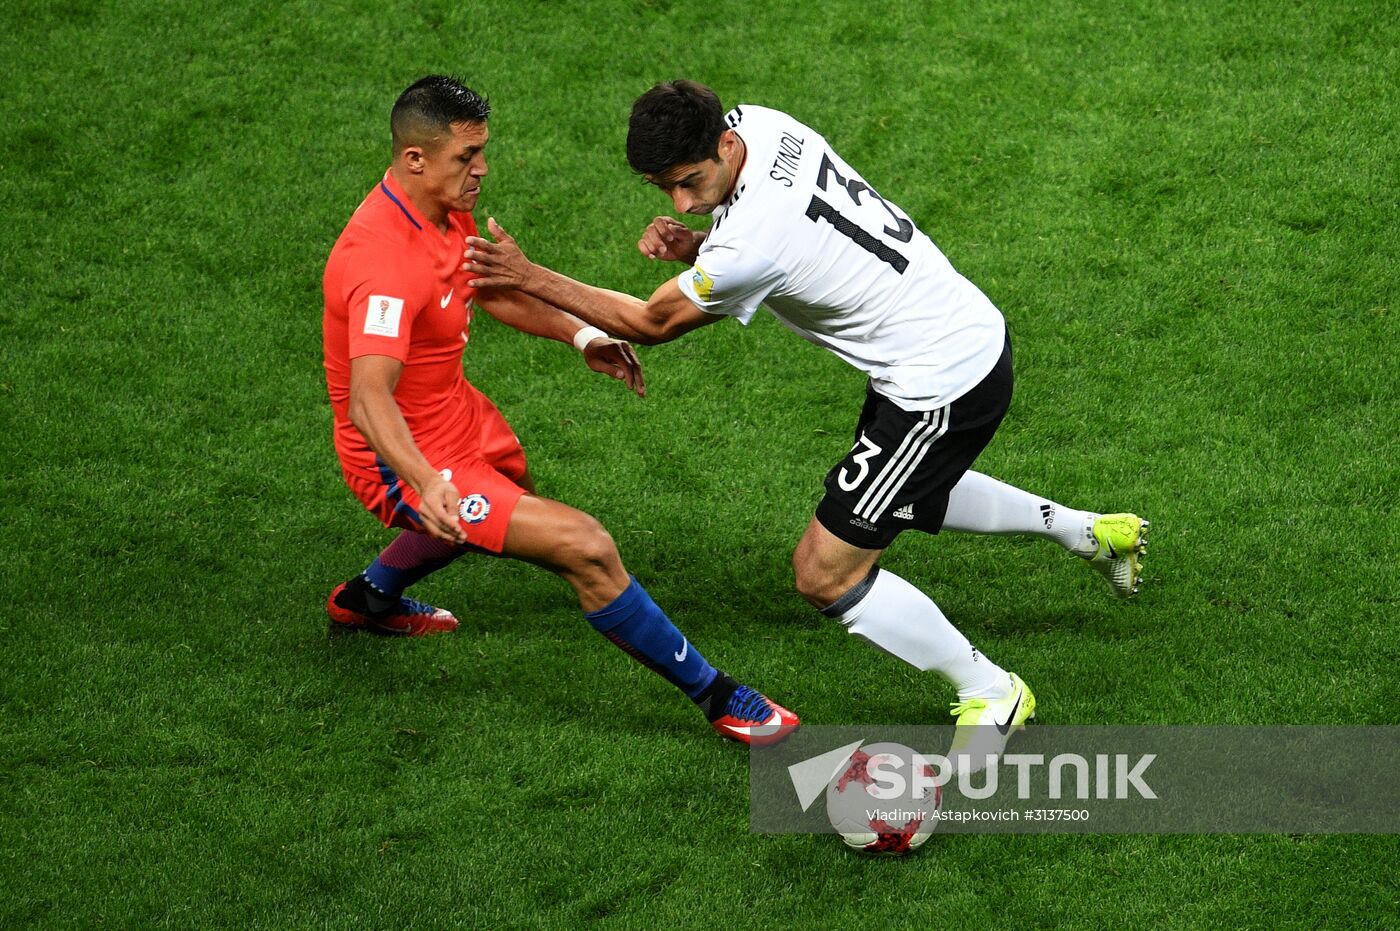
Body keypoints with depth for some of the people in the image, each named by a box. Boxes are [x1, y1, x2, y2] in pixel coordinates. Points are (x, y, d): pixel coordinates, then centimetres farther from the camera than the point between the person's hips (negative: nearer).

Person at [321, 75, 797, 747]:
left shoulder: (447, 211, -4)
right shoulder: (385, 258, -34)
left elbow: (486, 288, 17)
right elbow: (369, 397, -45)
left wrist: (580, 336, 6)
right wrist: (427, 484, -61)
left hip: (455, 414, 11)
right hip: (405, 460, -11)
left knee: (512, 487, 42)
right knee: (585, 547, -21)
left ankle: (368, 597, 60)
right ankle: (716, 698, -8)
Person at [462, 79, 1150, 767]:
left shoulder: (751, 242, -31)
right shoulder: (755, 123, -6)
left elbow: (651, 323, -13)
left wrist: (530, 279, -8)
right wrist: (694, 247, -7)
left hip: (943, 387, -10)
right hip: (974, 330, 10)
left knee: (826, 574, -2)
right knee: (908, 493, 36)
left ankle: (989, 692, 14)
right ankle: (1088, 531, 46)